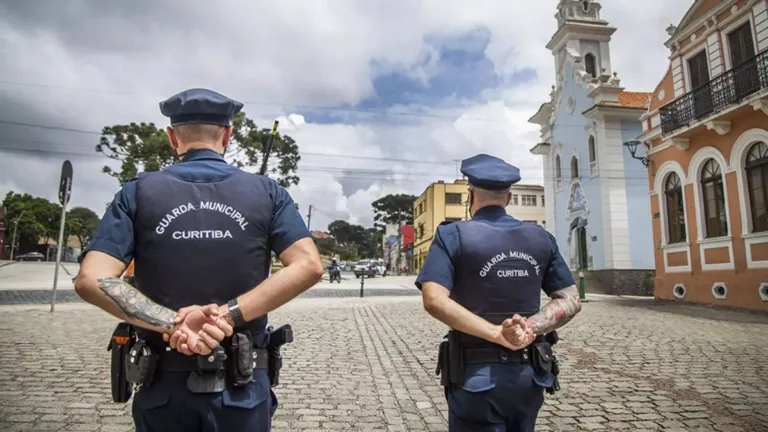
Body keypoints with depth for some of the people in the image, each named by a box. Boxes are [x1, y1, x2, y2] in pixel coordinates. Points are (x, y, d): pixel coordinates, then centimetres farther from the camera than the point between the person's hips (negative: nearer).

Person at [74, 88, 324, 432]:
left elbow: (91, 280, -13)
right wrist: (230, 314, -18)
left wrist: (172, 323, -17)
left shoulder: (139, 192, -2)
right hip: (243, 388, 0)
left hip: (165, 386, 1)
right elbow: (308, 267, -15)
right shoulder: (266, 192, -2)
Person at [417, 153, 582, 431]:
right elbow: (571, 301, 2)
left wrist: (497, 333, -22)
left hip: (478, 375, -4)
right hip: (529, 374, 5)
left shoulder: (453, 235, -8)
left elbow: (434, 301, -21)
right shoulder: (541, 238, 5)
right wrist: (530, 329, -11)